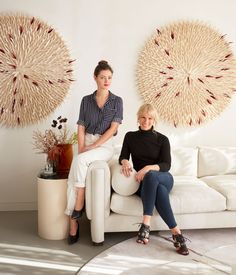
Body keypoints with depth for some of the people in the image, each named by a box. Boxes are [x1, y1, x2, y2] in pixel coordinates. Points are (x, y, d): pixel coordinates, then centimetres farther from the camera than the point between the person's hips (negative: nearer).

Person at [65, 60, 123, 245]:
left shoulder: (117, 101, 0)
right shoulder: (86, 100, 7)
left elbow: (113, 128, -8)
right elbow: (81, 128, 2)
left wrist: (92, 147, -15)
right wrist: (81, 149, -12)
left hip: (104, 145, -3)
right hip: (87, 143, 3)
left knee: (78, 161, -32)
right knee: (72, 178, -20)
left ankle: (78, 208, -17)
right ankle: (73, 225, -11)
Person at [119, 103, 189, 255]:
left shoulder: (162, 139, 3)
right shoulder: (130, 136, 11)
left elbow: (166, 165, -7)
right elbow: (123, 157, 2)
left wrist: (148, 168, -26)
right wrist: (125, 162, -24)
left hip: (163, 178, -1)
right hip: (142, 182, 1)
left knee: (151, 176, -39)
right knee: (159, 191, -37)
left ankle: (146, 223, -43)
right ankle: (176, 233, -39)